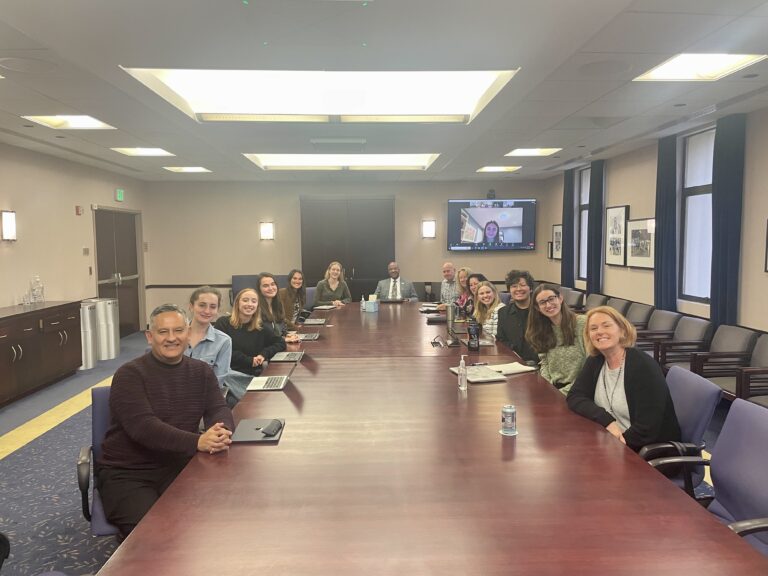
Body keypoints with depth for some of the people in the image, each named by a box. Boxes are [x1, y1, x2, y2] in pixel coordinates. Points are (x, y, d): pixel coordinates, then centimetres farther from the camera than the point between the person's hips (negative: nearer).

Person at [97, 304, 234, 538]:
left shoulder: (201, 371, 7)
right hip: (126, 473, -4)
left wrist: (222, 432, -29)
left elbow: (218, 410, -3)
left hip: (179, 467, 4)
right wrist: (197, 442, -35)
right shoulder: (129, 374, -9)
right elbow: (143, 426, -22)